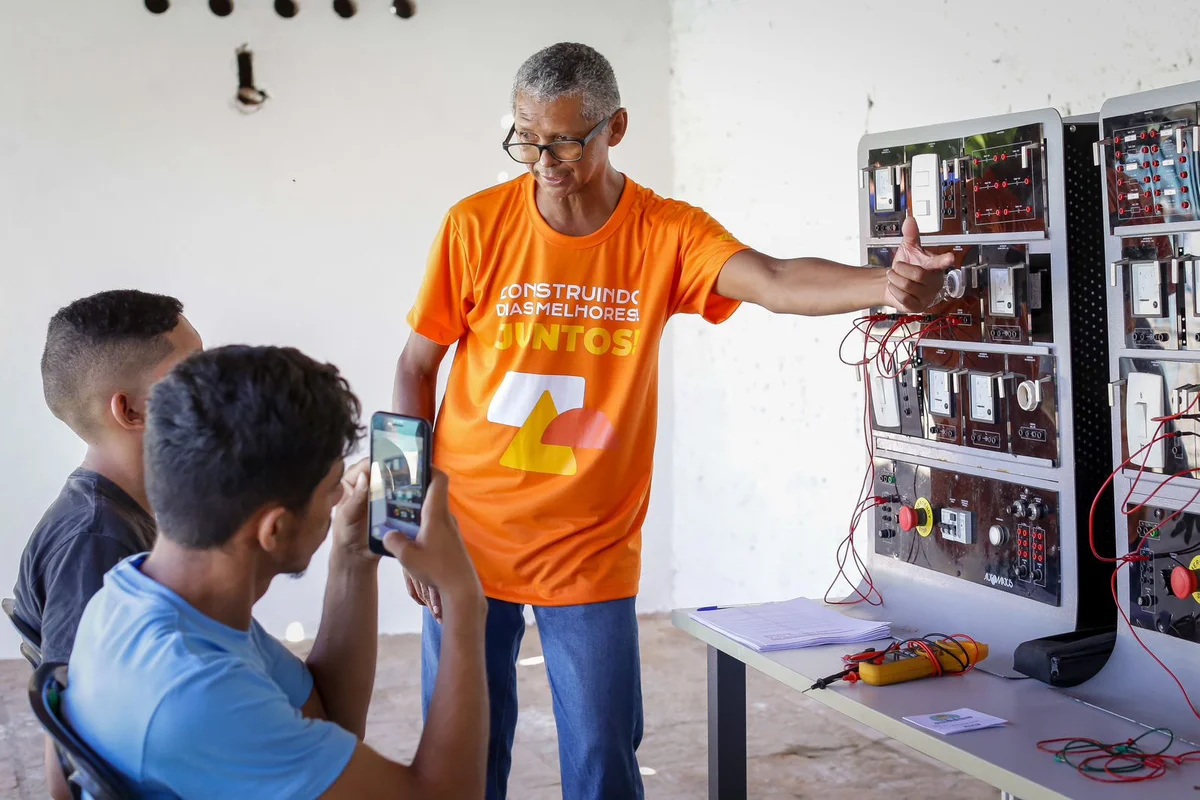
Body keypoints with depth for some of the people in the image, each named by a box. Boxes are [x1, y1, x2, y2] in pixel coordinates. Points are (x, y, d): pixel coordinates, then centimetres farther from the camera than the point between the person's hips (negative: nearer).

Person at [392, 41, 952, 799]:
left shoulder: (668, 233, -8)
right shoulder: (476, 225, -7)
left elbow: (775, 281, -26)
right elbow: (417, 367, 1)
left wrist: (885, 284, -47)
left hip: (592, 557, 0)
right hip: (469, 540, 1)